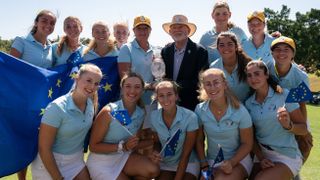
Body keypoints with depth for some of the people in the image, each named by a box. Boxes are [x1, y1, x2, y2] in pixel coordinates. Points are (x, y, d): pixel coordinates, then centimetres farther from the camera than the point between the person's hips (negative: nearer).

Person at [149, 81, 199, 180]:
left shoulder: (190, 117, -20)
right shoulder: (154, 116, -10)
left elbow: (186, 154, -14)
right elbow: (157, 142, 6)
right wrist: (155, 153, -16)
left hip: (187, 164, -2)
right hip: (164, 163, 2)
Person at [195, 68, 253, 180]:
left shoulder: (240, 111, -15)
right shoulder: (200, 110, -9)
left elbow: (247, 144, -7)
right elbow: (199, 141, 1)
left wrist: (231, 162, -19)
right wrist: (204, 165, -6)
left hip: (238, 160, -2)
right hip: (211, 161, 2)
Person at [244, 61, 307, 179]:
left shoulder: (284, 95, -11)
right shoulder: (248, 103, 1)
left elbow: (304, 129, -9)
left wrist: (288, 125, -29)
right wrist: (260, 158, -6)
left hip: (288, 157, -4)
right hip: (262, 154, 4)